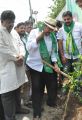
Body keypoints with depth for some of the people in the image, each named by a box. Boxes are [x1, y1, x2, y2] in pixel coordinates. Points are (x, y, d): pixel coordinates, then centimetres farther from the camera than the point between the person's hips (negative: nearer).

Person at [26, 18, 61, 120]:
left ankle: (51, 103, 41)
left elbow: (53, 51, 9)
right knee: (37, 89, 0)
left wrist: (55, 63, -1)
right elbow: (28, 48, -16)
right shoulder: (34, 32, -8)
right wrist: (38, 38, -23)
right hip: (36, 65, -4)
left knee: (53, 85, 11)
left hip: (48, 65, 4)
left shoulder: (52, 36, 4)